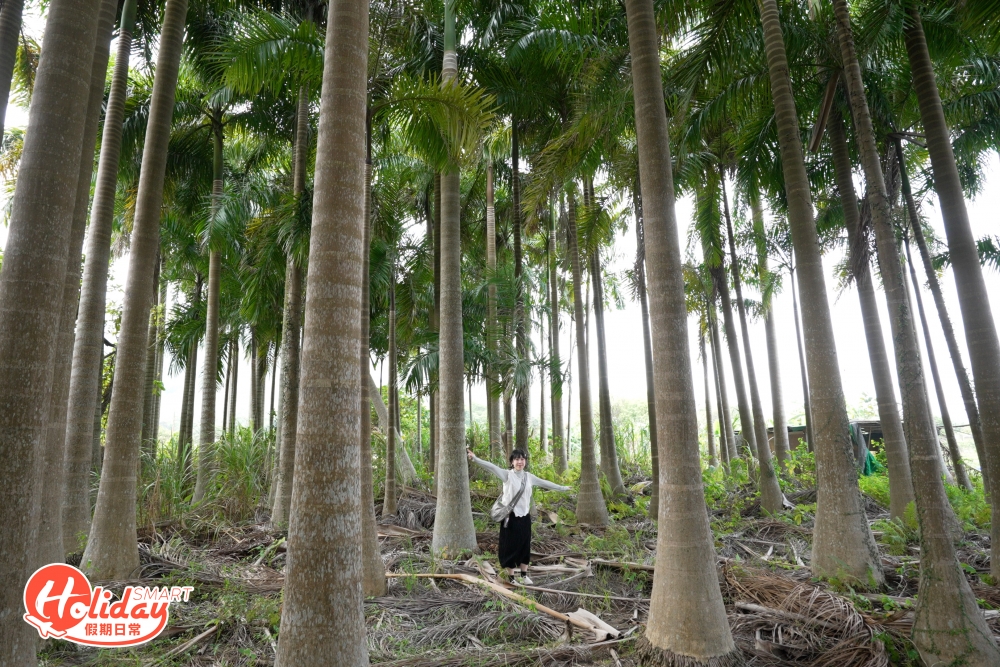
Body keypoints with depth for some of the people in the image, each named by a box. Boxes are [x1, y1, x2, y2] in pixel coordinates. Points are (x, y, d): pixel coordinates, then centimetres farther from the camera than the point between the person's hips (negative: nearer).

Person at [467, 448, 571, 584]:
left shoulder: (529, 477, 7)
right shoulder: (507, 475, -9)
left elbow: (545, 483, 17)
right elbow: (491, 467, -24)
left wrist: (563, 488, 25)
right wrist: (475, 459, -39)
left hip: (525, 516, 5)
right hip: (511, 516, -5)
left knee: (525, 546, 12)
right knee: (510, 546, 3)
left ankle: (524, 575, 27)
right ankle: (511, 577, 16)